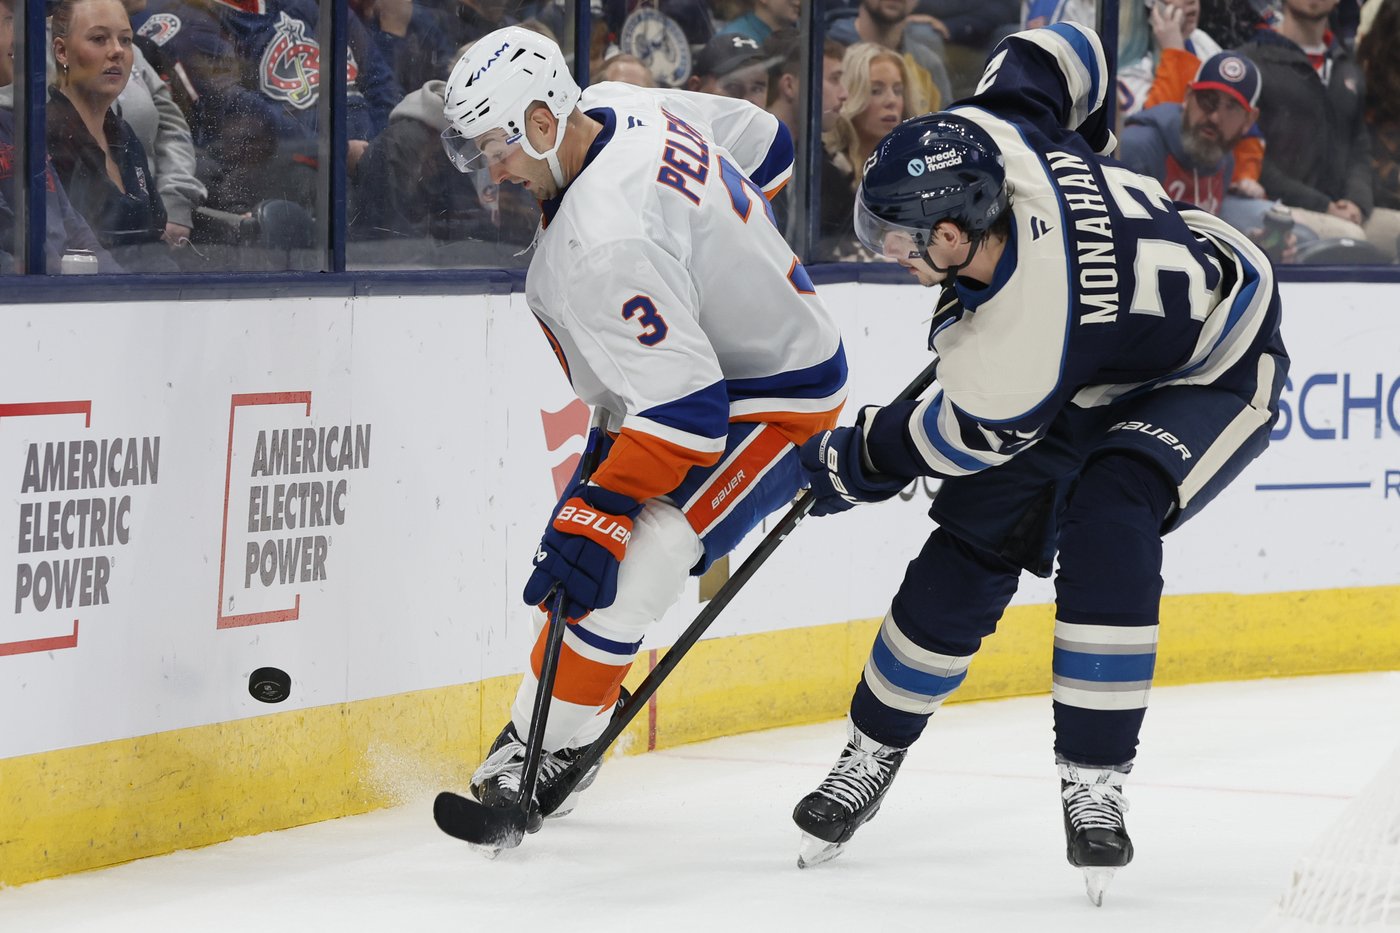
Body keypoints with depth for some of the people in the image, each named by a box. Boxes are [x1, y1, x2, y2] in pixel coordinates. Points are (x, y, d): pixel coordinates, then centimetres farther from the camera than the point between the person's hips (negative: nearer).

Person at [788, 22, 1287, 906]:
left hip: (1216, 375, -9)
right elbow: (1065, 50, -7)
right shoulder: (988, 133, -26)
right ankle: (875, 752, 16)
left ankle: (1094, 780, -23)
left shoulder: (1015, 348, -40)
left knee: (1105, 518, -32)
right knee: (977, 538, 2)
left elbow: (970, 439, -21)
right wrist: (1089, 138, 13)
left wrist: (854, 463, -3)